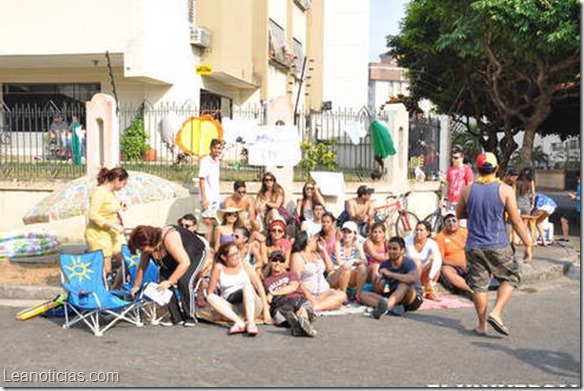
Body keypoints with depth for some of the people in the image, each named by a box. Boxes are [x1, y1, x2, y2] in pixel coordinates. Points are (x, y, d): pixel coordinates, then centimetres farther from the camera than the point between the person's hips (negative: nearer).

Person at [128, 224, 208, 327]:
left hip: (196, 254, -7)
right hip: (174, 260, 7)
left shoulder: (169, 239, -40)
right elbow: (142, 266, -2)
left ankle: (190, 318, -12)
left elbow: (185, 263, -43)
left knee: (184, 281, -27)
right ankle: (176, 318, -3)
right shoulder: (147, 248, -17)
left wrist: (169, 282, -39)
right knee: (163, 279, -13)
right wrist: (136, 285, 3)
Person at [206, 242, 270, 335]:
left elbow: (259, 286, 0)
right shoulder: (218, 267, -1)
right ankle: (239, 323, -42)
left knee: (247, 286, -28)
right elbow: (210, 292, 0)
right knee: (210, 298, -24)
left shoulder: (245, 265, 2)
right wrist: (217, 306, -16)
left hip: (250, 302, 0)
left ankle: (251, 323, -46)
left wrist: (266, 309, -6)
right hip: (230, 308, 0)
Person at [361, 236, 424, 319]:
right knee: (363, 295, -12)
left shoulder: (408, 263, -13)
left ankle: (386, 305, -60)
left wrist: (389, 273, -35)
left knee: (404, 284, -35)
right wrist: (377, 284, -22)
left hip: (413, 299, -5)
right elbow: (378, 291, 3)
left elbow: (413, 279, -37)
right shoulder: (384, 265, 2)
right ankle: (393, 307, -36)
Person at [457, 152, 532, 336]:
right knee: (510, 279, 16)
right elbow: (516, 220, -7)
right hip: (498, 246, -2)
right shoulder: (505, 190, -7)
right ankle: (496, 313, 0)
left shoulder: (467, 190, 0)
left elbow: (459, 214, 13)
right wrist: (528, 245, 0)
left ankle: (482, 325, 14)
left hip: (474, 246, 2)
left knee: (479, 285, 9)